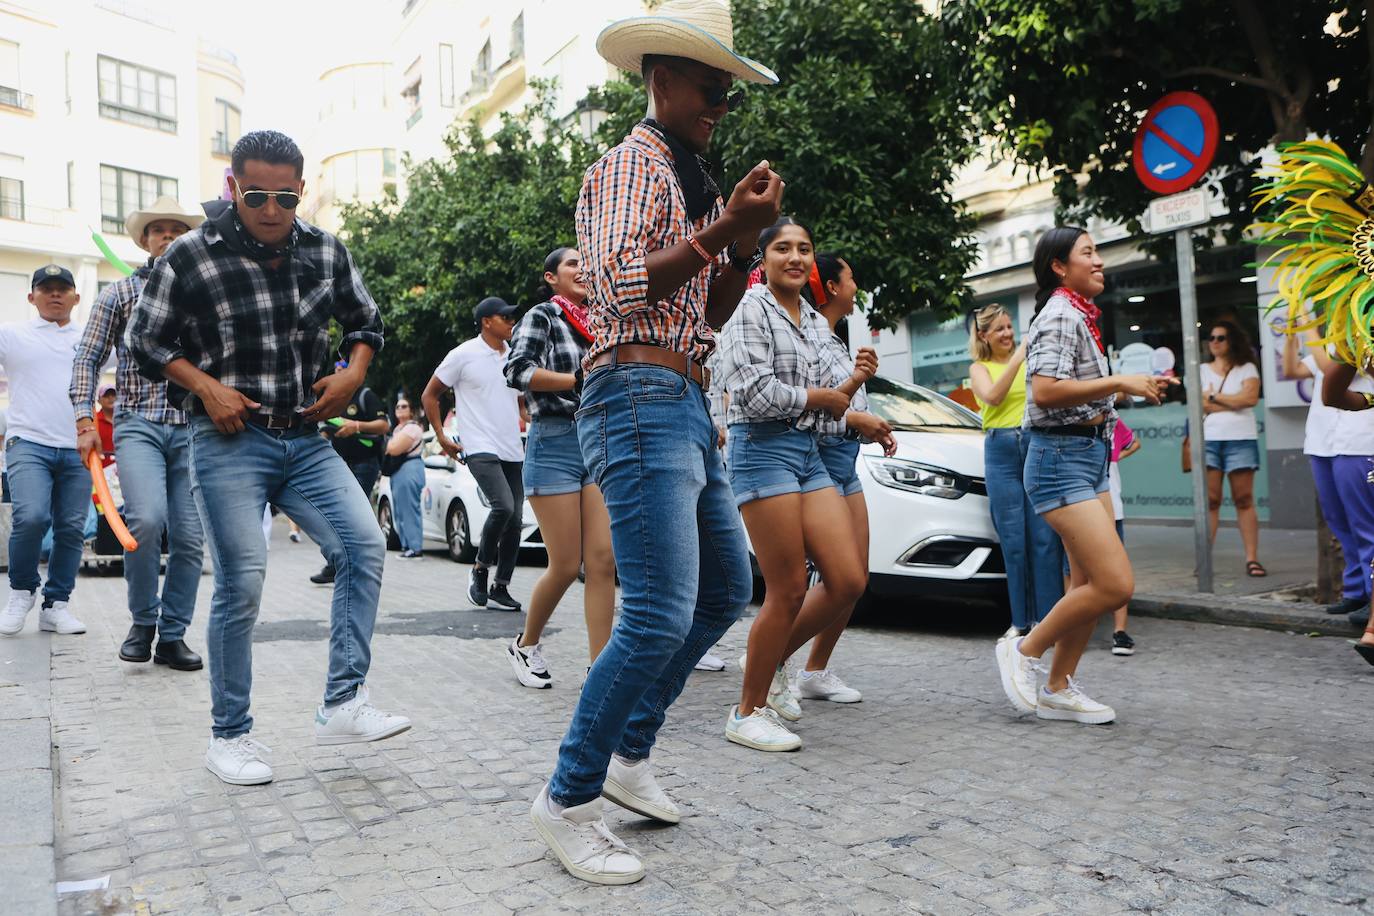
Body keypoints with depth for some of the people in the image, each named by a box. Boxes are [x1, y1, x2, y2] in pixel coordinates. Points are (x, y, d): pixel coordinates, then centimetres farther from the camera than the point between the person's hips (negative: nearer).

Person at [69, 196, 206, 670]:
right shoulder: (118, 293, 11)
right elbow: (88, 359, 9)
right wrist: (85, 421, -2)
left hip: (193, 428, 2)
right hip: (138, 423, -2)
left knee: (189, 538, -1)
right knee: (147, 519, -22)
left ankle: (172, 636, 13)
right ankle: (142, 621, 0)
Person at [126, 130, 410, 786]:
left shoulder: (327, 252, 5)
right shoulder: (191, 256, -6)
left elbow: (365, 321, 20)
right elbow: (144, 338, 3)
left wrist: (353, 373, 1)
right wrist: (205, 386, -11)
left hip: (306, 438, 4)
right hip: (229, 439, -4)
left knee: (364, 546, -12)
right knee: (241, 584, -6)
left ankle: (343, 704, -5)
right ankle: (229, 734, 11)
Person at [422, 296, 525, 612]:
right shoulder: (464, 355, -3)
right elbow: (430, 395, 4)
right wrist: (441, 436, -2)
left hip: (513, 452, 6)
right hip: (480, 449, -6)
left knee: (515, 519, 2)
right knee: (503, 506, -24)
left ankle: (500, 589, 13)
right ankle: (480, 569, -1)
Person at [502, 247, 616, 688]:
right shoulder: (541, 317, 1)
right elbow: (518, 371, -14)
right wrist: (581, 379, -16)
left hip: (601, 443, 5)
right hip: (555, 442, -5)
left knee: (603, 561, -4)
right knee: (566, 564, -4)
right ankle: (525, 645, 21)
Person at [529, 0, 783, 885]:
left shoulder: (691, 180, 22)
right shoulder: (632, 164, -5)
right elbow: (625, 289, -19)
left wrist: (745, 243, 6)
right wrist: (725, 228, -17)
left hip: (687, 403, 10)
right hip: (640, 397, -10)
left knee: (728, 588, 15)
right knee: (660, 615, -13)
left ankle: (629, 751, 25)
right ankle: (569, 800, 2)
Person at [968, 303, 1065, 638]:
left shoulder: (1030, 360, 13)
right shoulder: (979, 368, 10)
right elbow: (993, 397, -11)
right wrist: (1017, 358, -18)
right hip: (1001, 451, -1)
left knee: (1045, 535, -4)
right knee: (1014, 539, 0)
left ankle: (1048, 615, 1)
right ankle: (1021, 619, 7)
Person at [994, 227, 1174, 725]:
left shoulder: (1077, 316, 19)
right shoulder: (1061, 315, -12)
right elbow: (1045, 390, -26)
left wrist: (1138, 385, 15)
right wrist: (1120, 382, -23)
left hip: (1089, 457, 10)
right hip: (1062, 459, -10)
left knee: (1089, 584, 9)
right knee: (1116, 585, -13)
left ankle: (1058, 690, 18)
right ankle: (1024, 650, 3)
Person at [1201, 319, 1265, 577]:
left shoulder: (1246, 368, 9)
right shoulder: (1202, 370, 12)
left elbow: (1251, 398, -8)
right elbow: (1200, 405, -1)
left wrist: (1214, 397, -4)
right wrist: (1234, 402, -4)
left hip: (1241, 440, -1)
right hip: (1208, 440, 1)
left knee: (1244, 500, -1)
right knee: (1210, 500, -3)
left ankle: (1252, 558, 0)